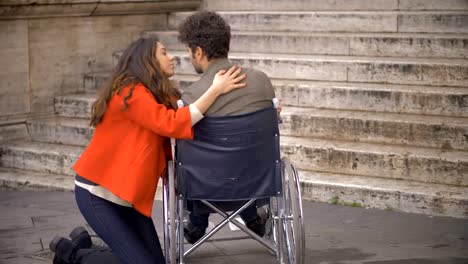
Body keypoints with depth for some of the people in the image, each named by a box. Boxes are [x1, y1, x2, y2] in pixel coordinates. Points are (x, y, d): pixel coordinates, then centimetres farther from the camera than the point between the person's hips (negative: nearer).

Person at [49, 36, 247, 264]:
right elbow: (170, 124, -31)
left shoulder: (161, 96, 10)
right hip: (98, 192, -9)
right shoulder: (130, 92, -19)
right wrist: (215, 91, -29)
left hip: (129, 195, 9)